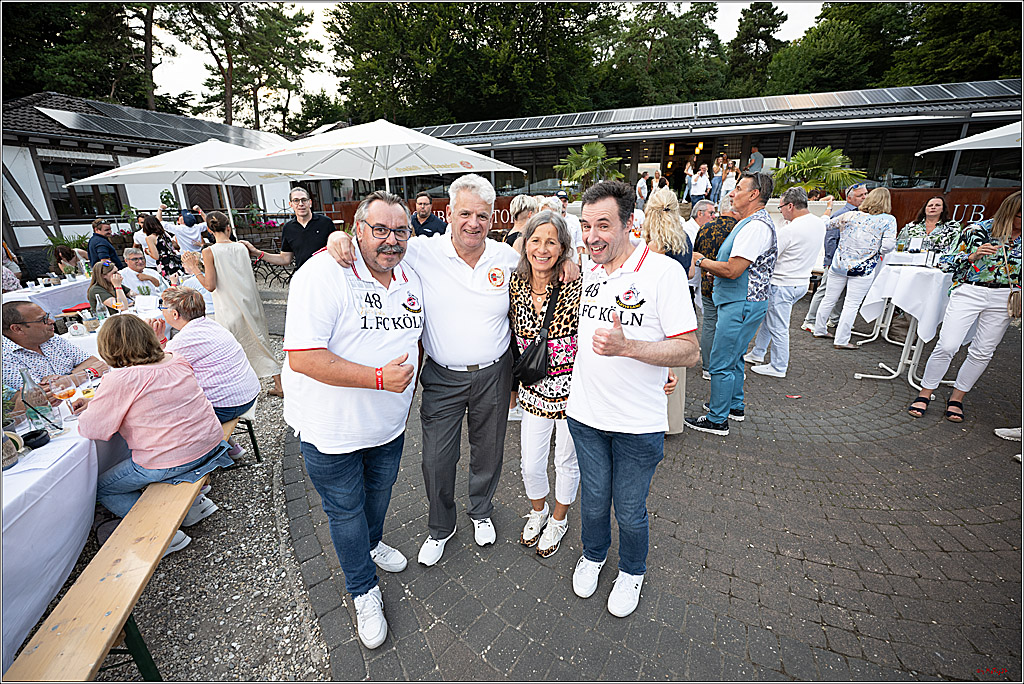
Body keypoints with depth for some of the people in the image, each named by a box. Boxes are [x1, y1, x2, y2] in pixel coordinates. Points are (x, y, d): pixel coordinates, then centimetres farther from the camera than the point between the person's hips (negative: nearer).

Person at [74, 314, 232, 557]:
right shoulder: (176, 361, 3)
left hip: (173, 461, -7)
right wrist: (96, 402, 21)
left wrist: (89, 412, 12)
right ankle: (192, 500, 21)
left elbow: (91, 429, -8)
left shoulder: (120, 379, -18)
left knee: (101, 487, 17)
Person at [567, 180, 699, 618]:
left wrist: (625, 346, -30)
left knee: (629, 510, 16)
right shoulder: (583, 270, 2)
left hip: (638, 423, -3)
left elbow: (689, 352, -18)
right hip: (585, 414, 4)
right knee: (593, 499, 22)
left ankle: (631, 571, 46)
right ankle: (593, 555, 51)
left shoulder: (663, 271, -15)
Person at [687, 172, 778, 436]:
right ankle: (734, 405, 36)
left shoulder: (756, 226, -19)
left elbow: (732, 270, -24)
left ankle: (717, 420, 8)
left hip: (741, 305, -11)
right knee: (733, 357, 21)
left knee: (721, 363, -4)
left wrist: (701, 261, -11)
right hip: (738, 302, 11)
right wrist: (710, 266, 9)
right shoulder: (751, 223, 16)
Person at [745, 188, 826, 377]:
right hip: (802, 281, 10)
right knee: (767, 317, 22)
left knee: (778, 327, 2)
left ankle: (778, 367, 14)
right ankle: (757, 353, 34)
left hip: (783, 284, -10)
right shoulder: (819, 223, 5)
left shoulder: (790, 230, -23)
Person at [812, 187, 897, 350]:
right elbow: (888, 245, -13)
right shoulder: (888, 220, -4)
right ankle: (841, 340, 4)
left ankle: (819, 330, 25)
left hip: (839, 264, 3)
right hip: (863, 269, -3)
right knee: (852, 305, 1)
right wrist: (878, 253, 7)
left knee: (829, 299, 13)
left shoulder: (849, 216, 2)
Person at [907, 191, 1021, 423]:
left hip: (1002, 300, 4)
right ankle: (925, 394, 2)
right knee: (947, 346, -12)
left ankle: (957, 398, 19)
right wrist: (972, 256, -19)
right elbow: (945, 262, -3)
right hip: (968, 293, -4)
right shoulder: (978, 230, -3)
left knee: (982, 352, 6)